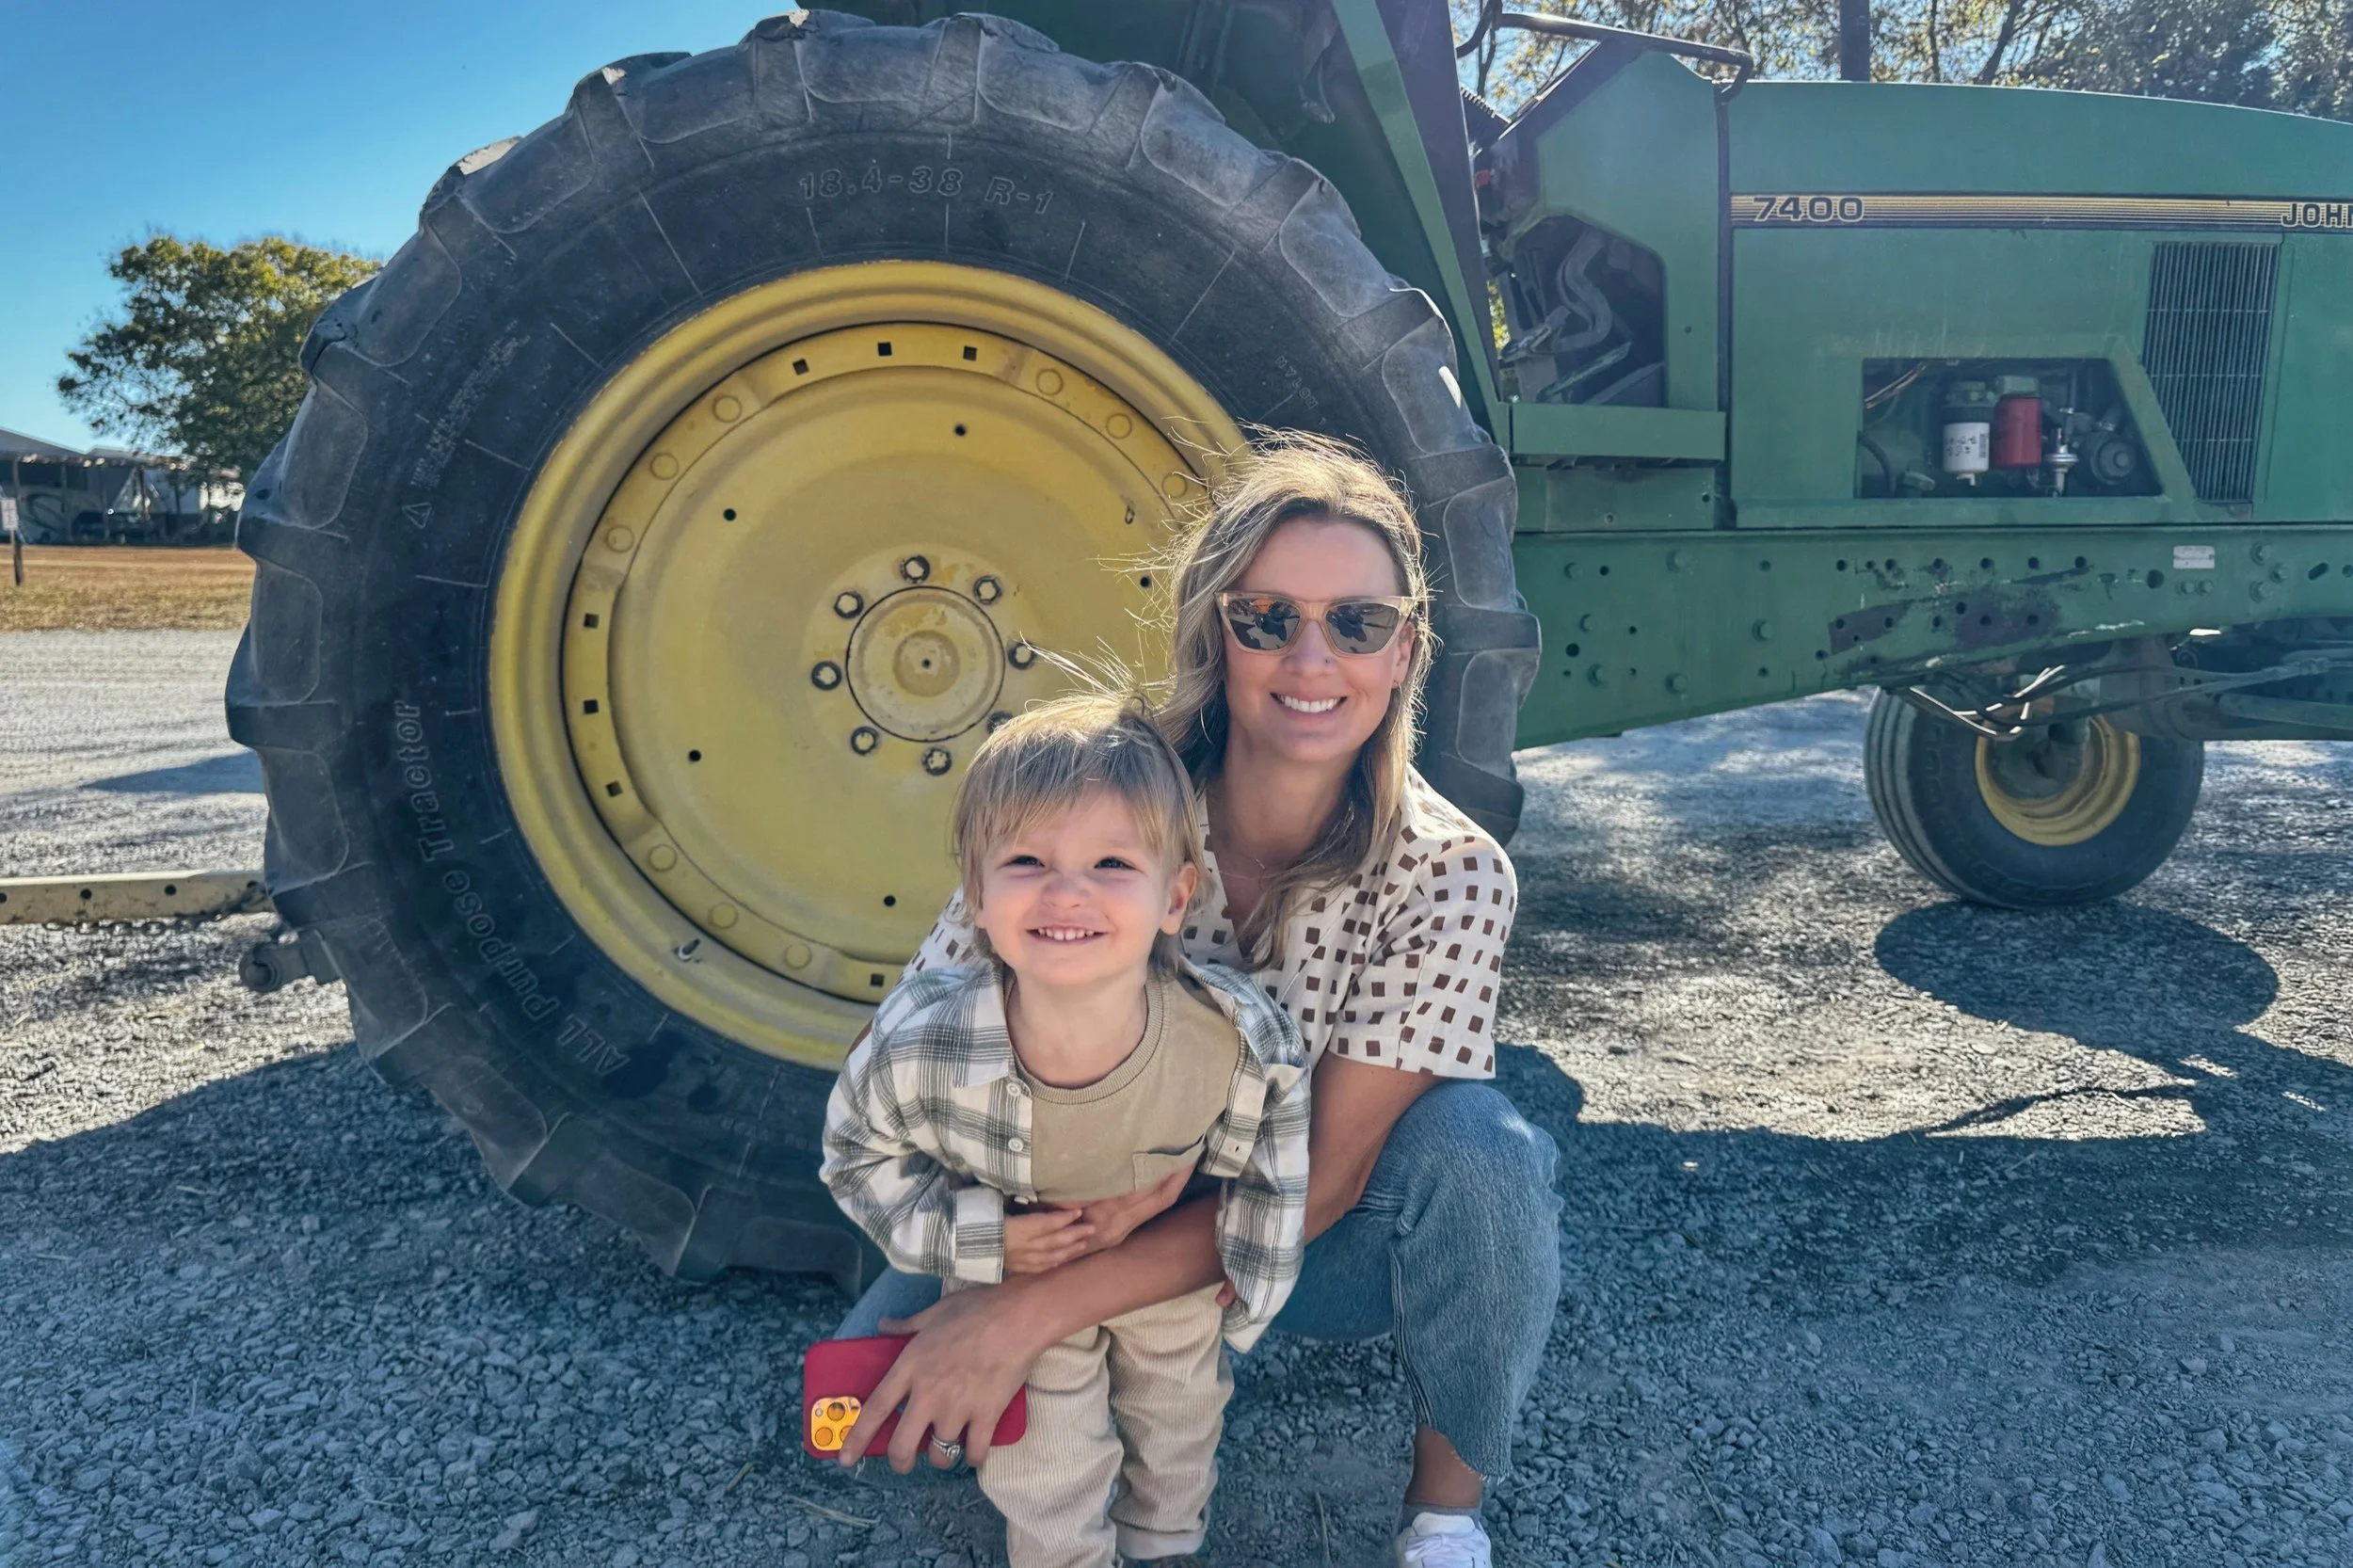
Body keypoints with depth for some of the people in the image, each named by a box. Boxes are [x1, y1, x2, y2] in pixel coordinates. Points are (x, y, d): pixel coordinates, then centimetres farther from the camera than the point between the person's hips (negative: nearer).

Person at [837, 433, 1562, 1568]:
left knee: (1478, 1142, -31)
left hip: (1321, 1243, 0)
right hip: (1122, 1218, 1)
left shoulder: (1449, 876, -20)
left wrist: (1034, 1312, -29)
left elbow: (1321, 1179, -23)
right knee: (874, 1384, -21)